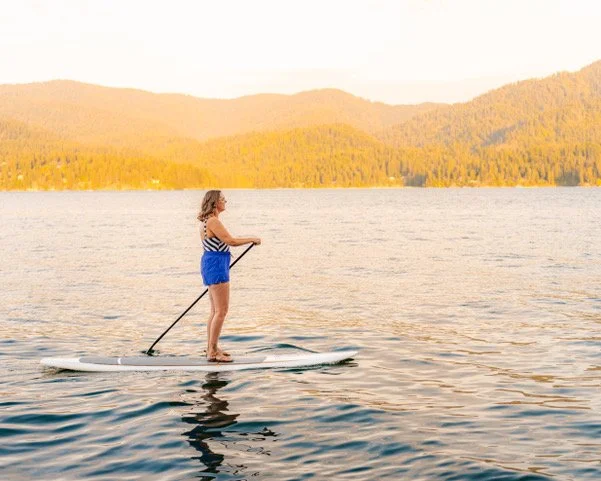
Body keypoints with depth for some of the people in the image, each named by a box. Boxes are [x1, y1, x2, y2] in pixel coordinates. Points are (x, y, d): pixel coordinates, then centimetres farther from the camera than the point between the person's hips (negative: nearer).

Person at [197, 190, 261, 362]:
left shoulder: (206, 221, 15)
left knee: (215, 310, 16)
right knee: (221, 310, -7)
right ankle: (212, 351, -5)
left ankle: (211, 348, 22)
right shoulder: (213, 222, -18)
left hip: (209, 263, 11)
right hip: (216, 265, -11)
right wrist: (252, 239, -6)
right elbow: (231, 241, -19)